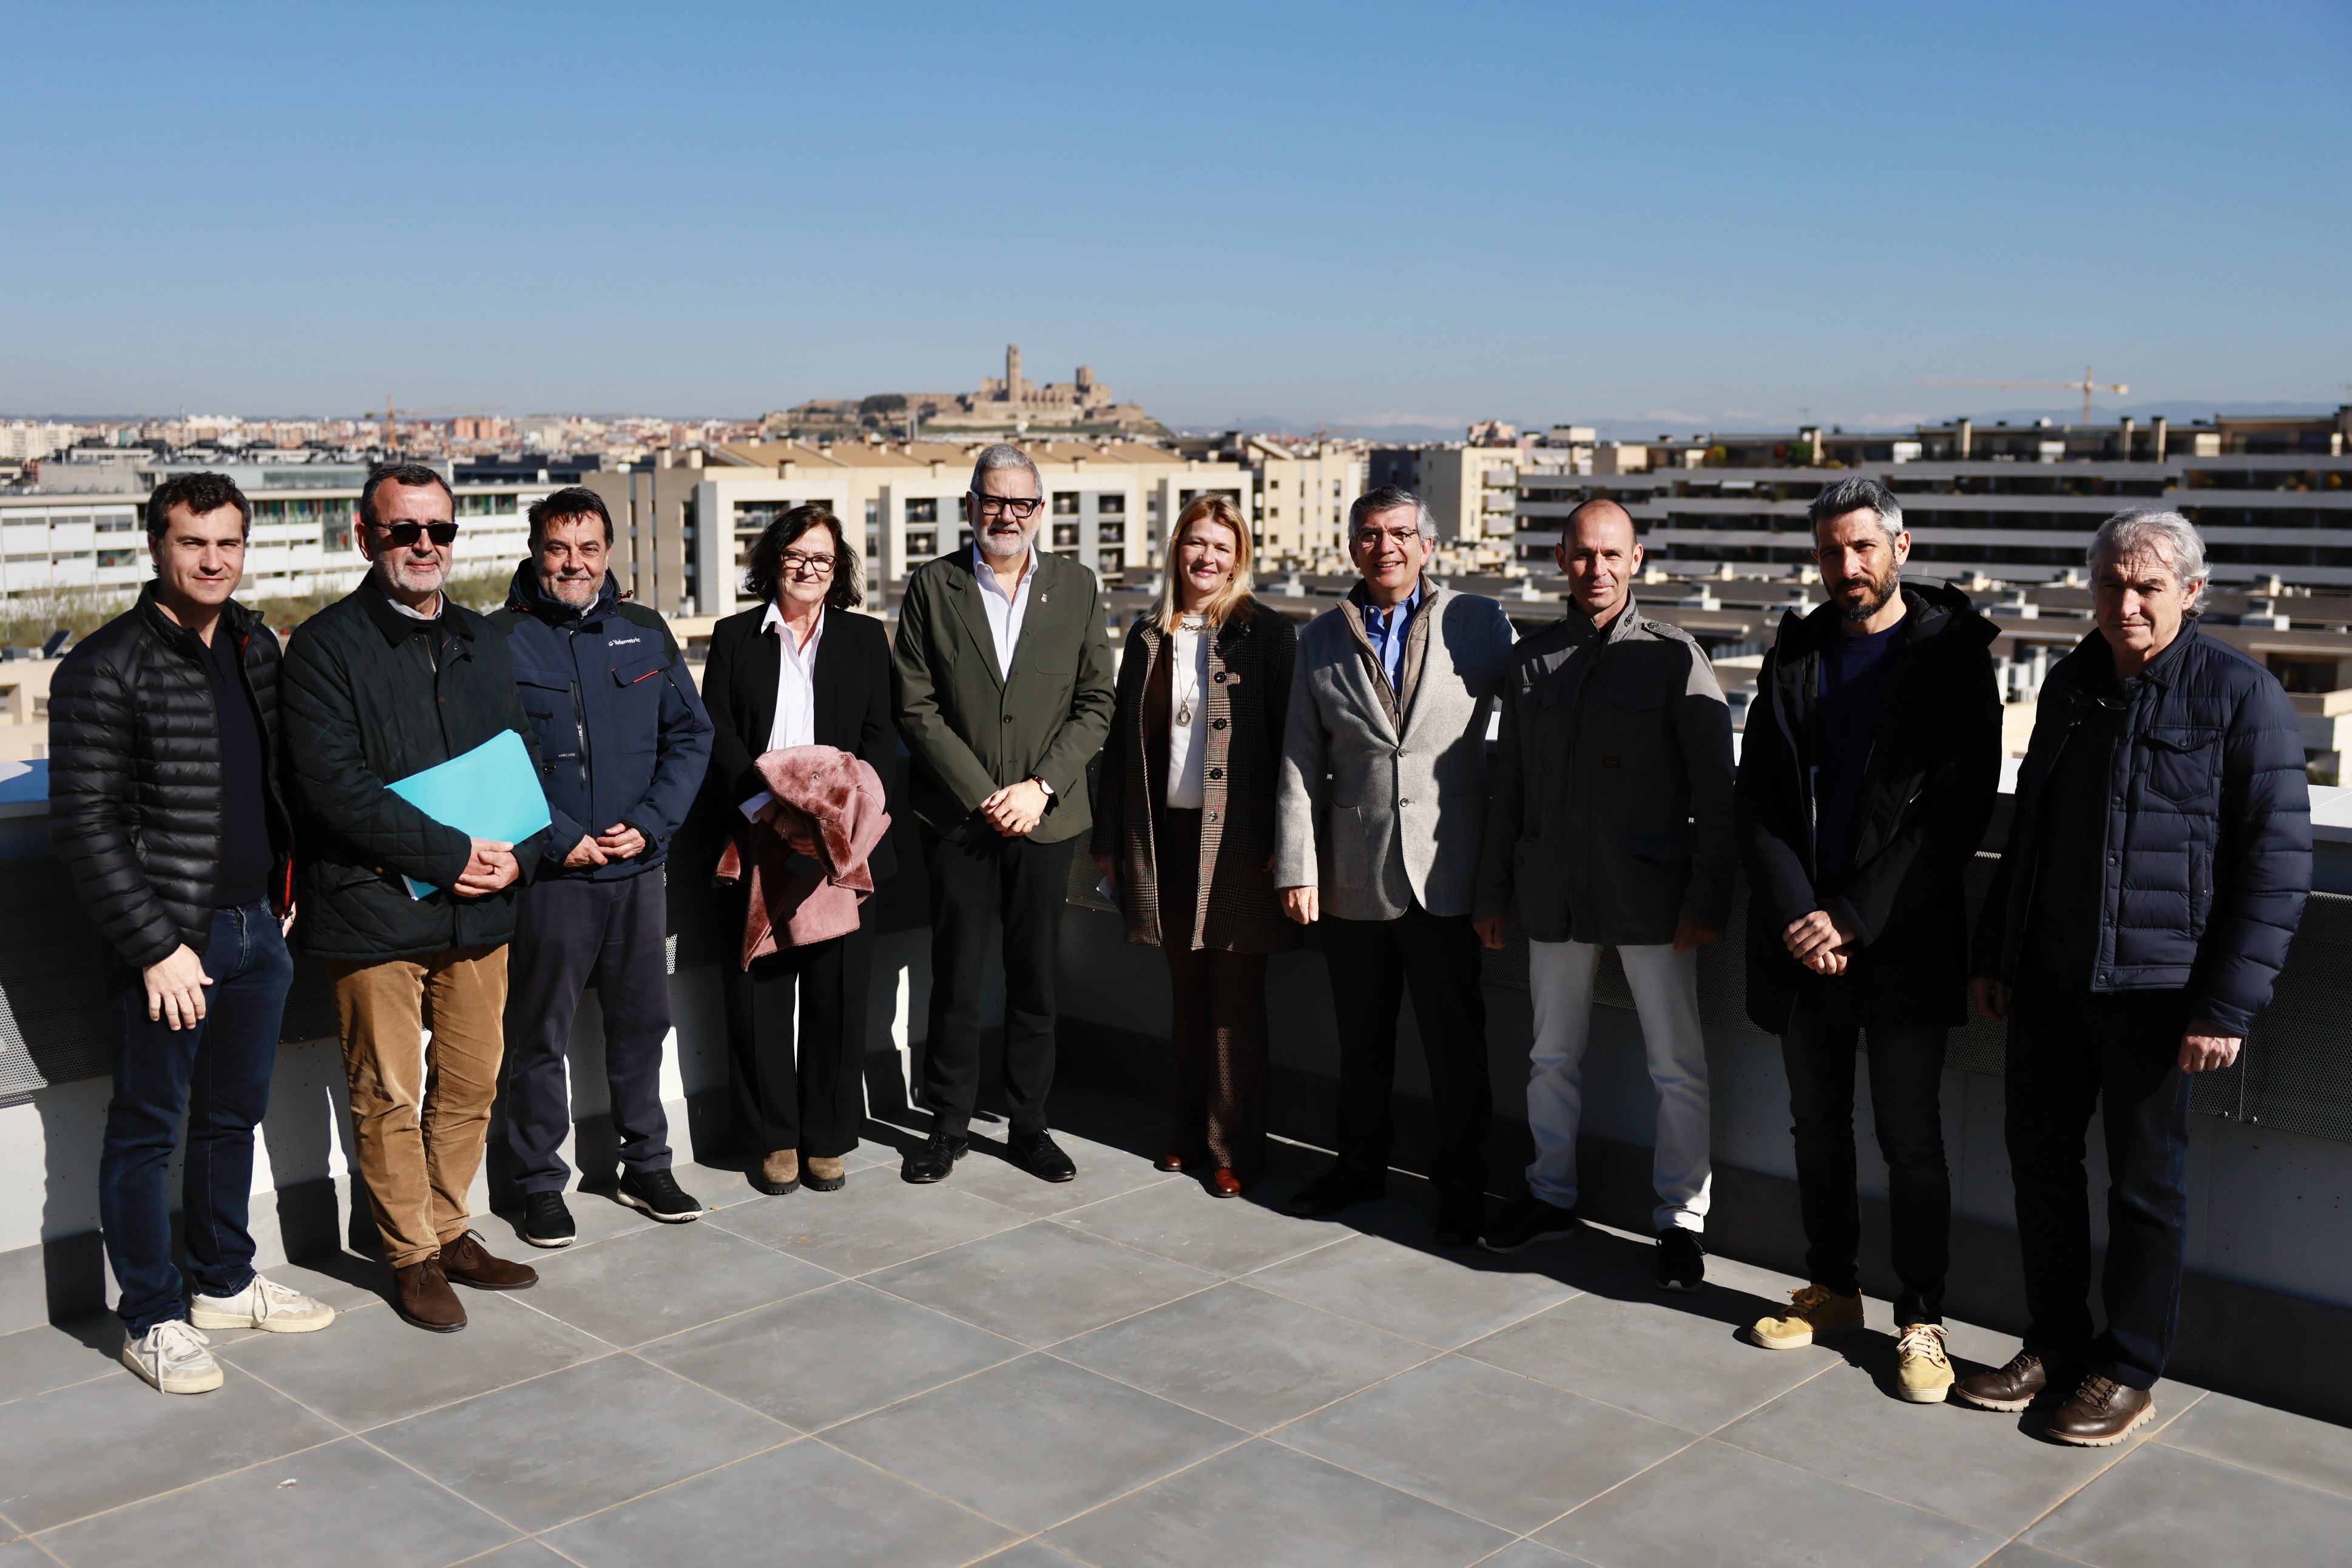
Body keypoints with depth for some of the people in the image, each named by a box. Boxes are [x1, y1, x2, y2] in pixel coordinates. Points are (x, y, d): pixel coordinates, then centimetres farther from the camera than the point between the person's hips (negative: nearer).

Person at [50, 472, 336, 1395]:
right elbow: (84, 827, -15)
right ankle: (152, 1319, 18)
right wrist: (156, 946, -17)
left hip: (257, 930, 7)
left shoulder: (257, 648, 8)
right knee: (148, 1129, 5)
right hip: (167, 942, -7)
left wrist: (285, 894, 11)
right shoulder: (105, 668, -12)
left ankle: (224, 1284, 33)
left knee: (234, 1114, 18)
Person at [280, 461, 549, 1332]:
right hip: (375, 914, -5)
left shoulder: (483, 641, 14)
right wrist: (452, 855, -17)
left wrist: (517, 854, -5)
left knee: (471, 1084, 12)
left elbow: (525, 759, 14)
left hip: (480, 907, 5)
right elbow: (337, 786, -14)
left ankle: (449, 1230, 28)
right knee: (389, 1097, 4)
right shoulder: (326, 645, -5)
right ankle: (412, 1255, 18)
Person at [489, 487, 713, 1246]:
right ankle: (541, 1185, 18)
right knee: (539, 1036, 4)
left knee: (643, 1021, 13)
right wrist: (562, 840, -14)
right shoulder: (500, 640, -5)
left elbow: (690, 734, 8)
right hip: (548, 874, -4)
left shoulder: (647, 632, 7)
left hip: (639, 867, 4)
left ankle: (646, 1166, 28)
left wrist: (649, 824, -5)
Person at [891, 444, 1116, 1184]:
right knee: (954, 979, 5)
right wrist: (982, 796, -11)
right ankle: (949, 1124, 19)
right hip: (957, 817, -1)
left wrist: (1041, 787, -9)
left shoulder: (1077, 587, 4)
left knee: (1035, 980, 8)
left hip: (1047, 817, 1)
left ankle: (1029, 1125, 21)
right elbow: (916, 708, -4)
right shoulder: (932, 588, 0)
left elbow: (1096, 704, 2)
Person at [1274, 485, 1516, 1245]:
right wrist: (1297, 868, 0)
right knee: (1360, 1037, 14)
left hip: (1445, 873, -2)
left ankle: (1460, 1183, 19)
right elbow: (1300, 763, 6)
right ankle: (1360, 1164, 31)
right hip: (1352, 875, 2)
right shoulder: (1322, 638, 7)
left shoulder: (1478, 622, 1)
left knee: (1456, 1040, 4)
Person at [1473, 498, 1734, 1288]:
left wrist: (1709, 897, -11)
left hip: (1651, 896, -3)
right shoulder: (1532, 660, 8)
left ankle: (1681, 1219, 18)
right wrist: (1492, 889, 11)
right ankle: (1551, 1195, 30)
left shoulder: (1674, 657, -4)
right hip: (1555, 894, 4)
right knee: (1552, 1057, 14)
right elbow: (1507, 783, 13)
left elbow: (1714, 787, -5)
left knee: (1677, 1067, 3)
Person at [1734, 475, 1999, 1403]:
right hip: (1802, 937, 4)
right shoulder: (1794, 656, 8)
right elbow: (1757, 802, 5)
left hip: (1903, 945, -4)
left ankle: (1921, 1320, 14)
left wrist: (1852, 918, -14)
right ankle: (1831, 1290, 29)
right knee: (1817, 1126, 13)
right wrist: (1796, 916, -9)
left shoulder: (1950, 658, -4)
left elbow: (1957, 811, -10)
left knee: (1910, 1138, 1)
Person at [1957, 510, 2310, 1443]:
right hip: (2050, 975, 6)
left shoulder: (2241, 695, -9)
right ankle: (2053, 1346, 27)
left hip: (2155, 985, -5)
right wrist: (1996, 953, 14)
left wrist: (2227, 1005, -15)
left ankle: (2129, 1374, 21)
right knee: (2040, 1158, 11)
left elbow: (2278, 865, -11)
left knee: (2145, 1181, 7)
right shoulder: (2071, 684, 9)